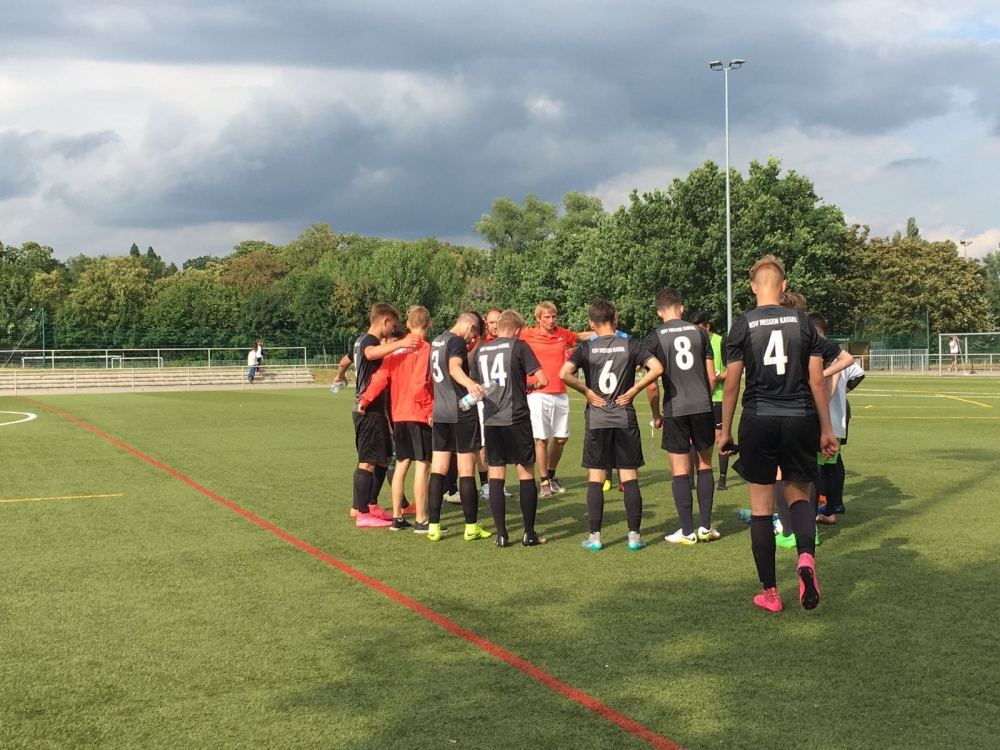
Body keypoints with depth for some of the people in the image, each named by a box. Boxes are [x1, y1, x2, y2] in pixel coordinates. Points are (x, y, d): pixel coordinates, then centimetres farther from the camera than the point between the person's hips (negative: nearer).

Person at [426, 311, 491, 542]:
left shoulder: (436, 342, 16)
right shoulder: (457, 342, -11)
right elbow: (454, 367, -32)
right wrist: (469, 383, -52)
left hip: (439, 412, 8)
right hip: (462, 412, -8)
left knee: (438, 469, 7)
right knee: (467, 470, -1)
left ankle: (433, 526, 5)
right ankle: (471, 527, 4)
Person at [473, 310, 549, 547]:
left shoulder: (481, 351, 11)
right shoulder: (519, 346, -3)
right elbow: (543, 380, -8)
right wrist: (531, 386, 13)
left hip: (491, 420, 4)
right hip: (517, 418, -4)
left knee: (496, 476, 7)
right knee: (526, 474, 6)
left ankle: (501, 534, 5)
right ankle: (529, 533, 8)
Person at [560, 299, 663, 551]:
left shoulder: (586, 348, -3)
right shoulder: (630, 345, -1)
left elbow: (564, 374, -16)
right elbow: (657, 368, -11)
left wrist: (587, 391, -5)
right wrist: (633, 389, -3)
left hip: (596, 420, 0)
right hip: (625, 419, 0)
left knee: (595, 479, 6)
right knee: (630, 478, 5)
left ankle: (595, 536, 6)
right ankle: (634, 535, 5)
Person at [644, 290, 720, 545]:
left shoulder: (654, 338, -2)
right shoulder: (699, 333, 5)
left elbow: (652, 383, -5)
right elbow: (712, 376, 6)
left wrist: (656, 415, 8)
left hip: (675, 410, -2)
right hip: (703, 407, 2)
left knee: (680, 470, 4)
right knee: (704, 465, 14)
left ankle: (687, 532, 6)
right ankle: (705, 527, 16)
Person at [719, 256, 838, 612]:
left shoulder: (743, 325, -2)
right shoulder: (802, 322, 3)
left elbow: (731, 385, -2)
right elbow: (817, 381, 2)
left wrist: (725, 431, 7)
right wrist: (827, 429, 9)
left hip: (758, 421, -1)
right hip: (800, 419, 2)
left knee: (761, 507, 7)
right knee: (798, 495, 17)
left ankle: (770, 593, 11)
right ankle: (806, 557, -13)